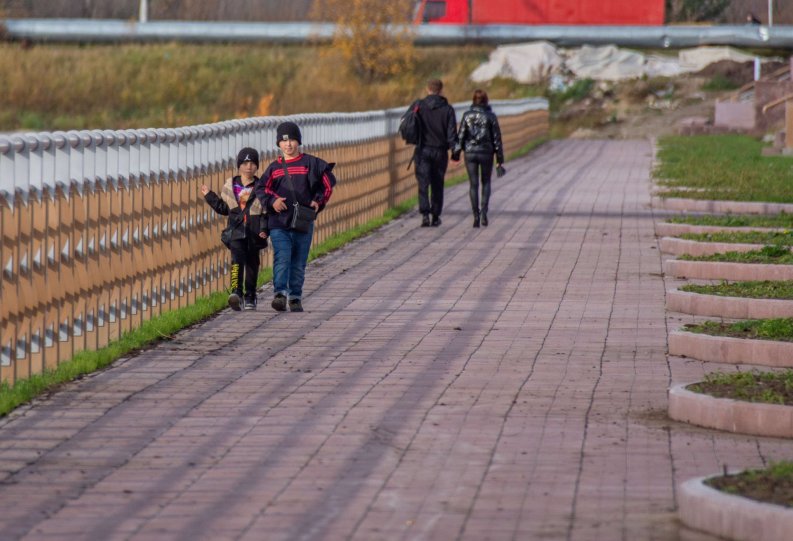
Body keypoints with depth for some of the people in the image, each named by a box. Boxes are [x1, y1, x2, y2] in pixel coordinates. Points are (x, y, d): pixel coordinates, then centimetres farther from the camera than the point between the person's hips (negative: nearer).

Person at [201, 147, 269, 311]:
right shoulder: (230, 186, 8)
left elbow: (267, 212, 1)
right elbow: (223, 208, 18)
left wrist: (264, 229, -13)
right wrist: (209, 195, 11)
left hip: (254, 233, 0)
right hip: (236, 231, 0)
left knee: (252, 264, 9)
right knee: (237, 258, -21)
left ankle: (250, 297, 21)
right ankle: (236, 292, -32)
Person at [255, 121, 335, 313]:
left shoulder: (310, 163, 5)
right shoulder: (274, 168, 11)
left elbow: (327, 183, 7)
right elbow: (261, 188, 7)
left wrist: (318, 201, -3)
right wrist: (272, 201, -11)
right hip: (279, 223, 0)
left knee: (299, 263, 6)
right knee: (282, 258, -17)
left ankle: (295, 297, 15)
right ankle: (280, 293, -24)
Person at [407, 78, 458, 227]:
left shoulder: (418, 106, -3)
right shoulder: (447, 109, -4)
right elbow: (452, 133, -8)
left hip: (423, 150, -1)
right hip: (440, 152, 1)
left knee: (423, 183, -3)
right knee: (437, 185, 12)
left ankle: (425, 214, -20)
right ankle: (436, 216, 17)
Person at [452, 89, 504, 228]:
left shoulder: (467, 115, -1)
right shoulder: (490, 116, -4)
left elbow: (460, 136, -3)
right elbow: (496, 138, -3)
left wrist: (456, 152, 3)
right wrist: (500, 158, 2)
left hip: (470, 153, 1)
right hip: (486, 152, -1)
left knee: (473, 185, 7)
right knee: (486, 182, 16)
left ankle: (476, 216, 3)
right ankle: (484, 211, -3)